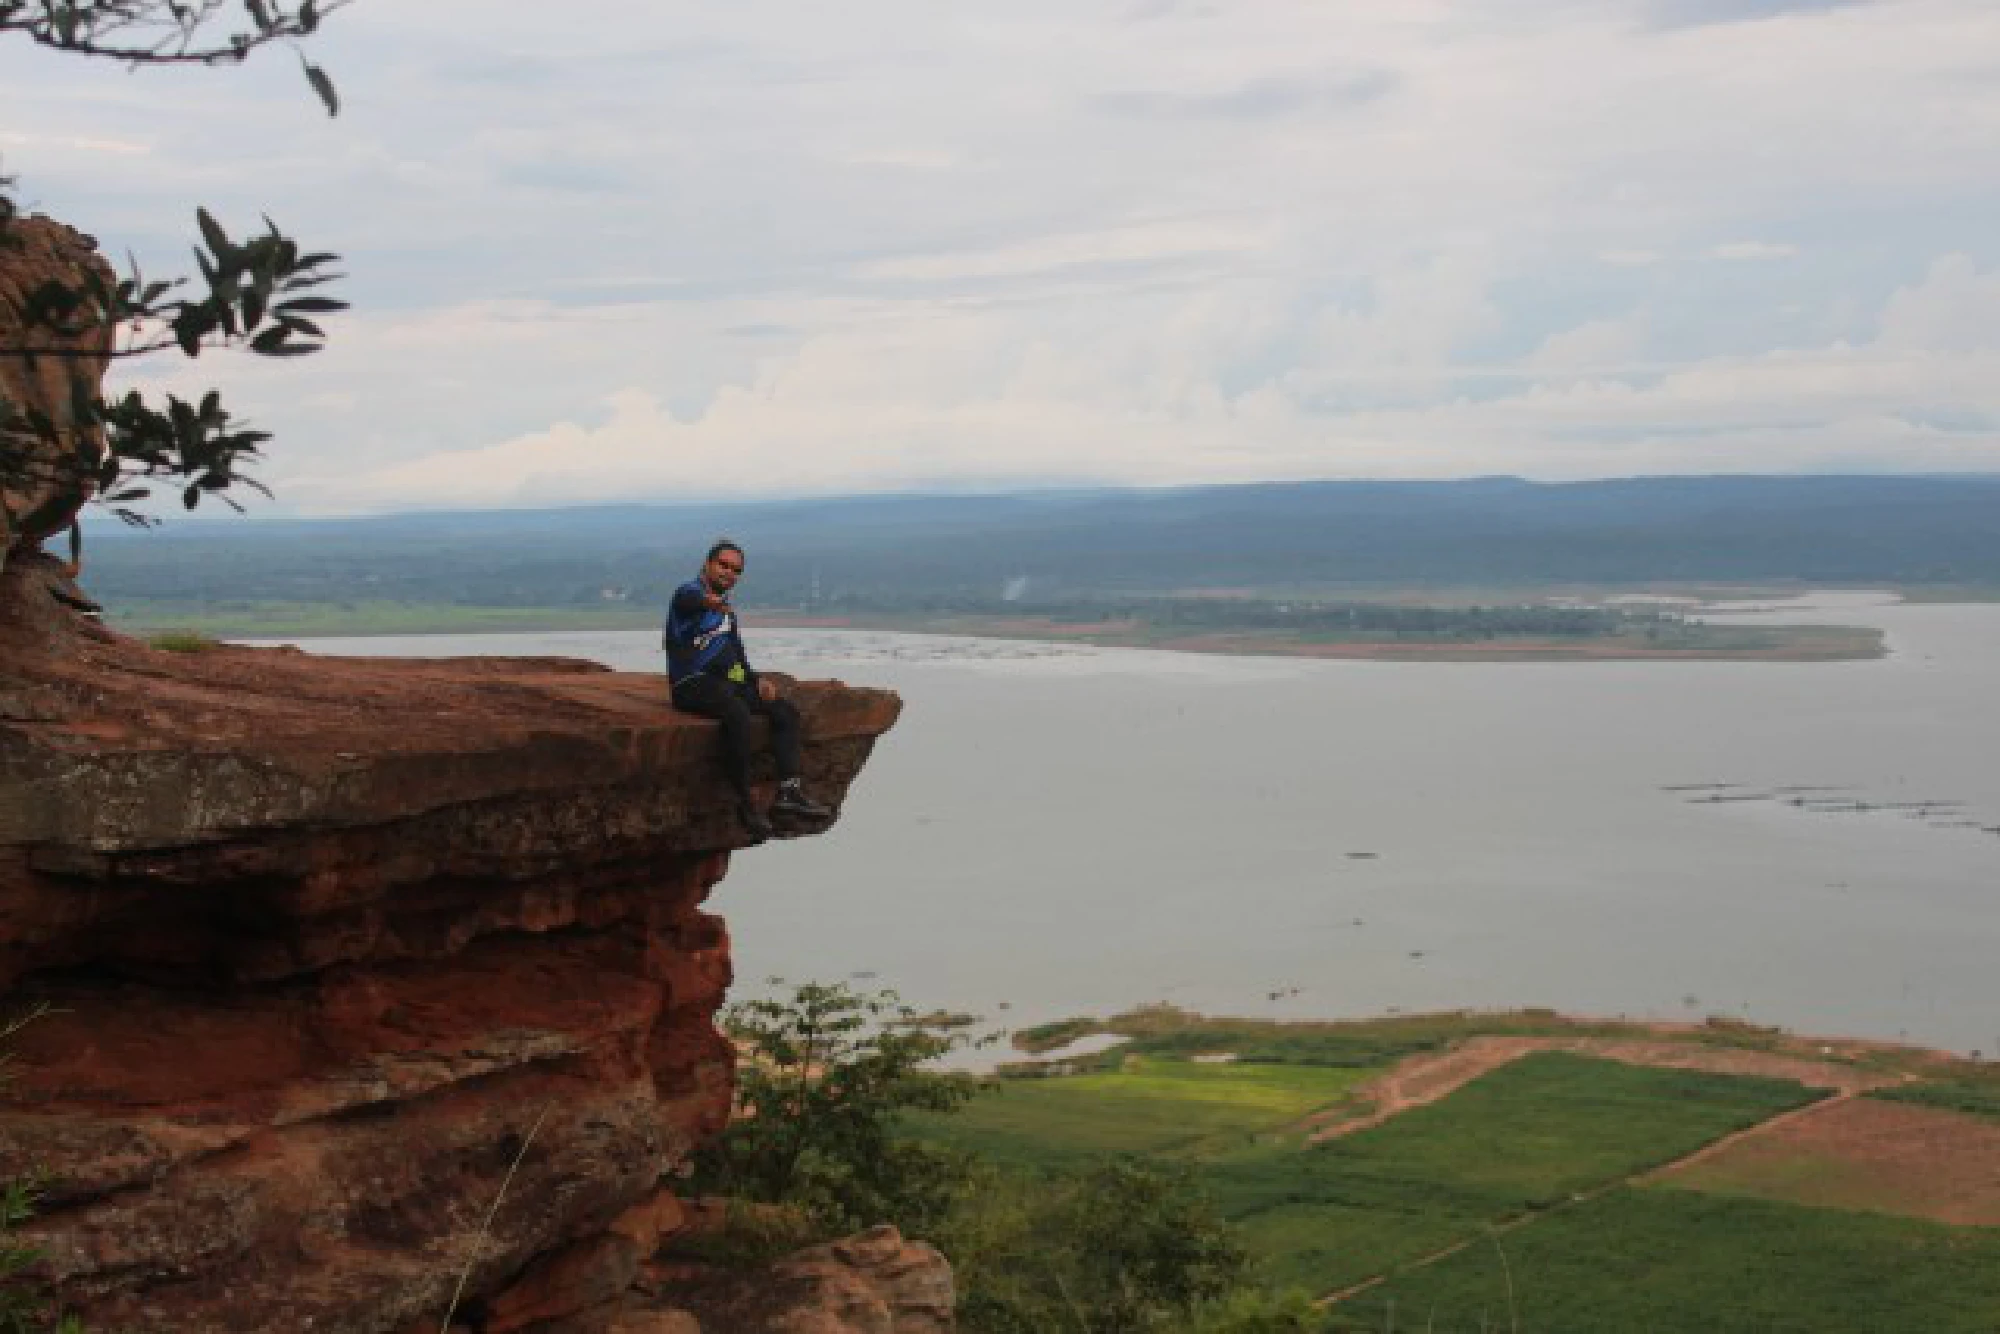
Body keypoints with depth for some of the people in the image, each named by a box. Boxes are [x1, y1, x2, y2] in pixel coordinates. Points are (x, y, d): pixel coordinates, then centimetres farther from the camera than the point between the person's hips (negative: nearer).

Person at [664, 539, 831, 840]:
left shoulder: (726, 608, 23)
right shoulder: (689, 593, -4)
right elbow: (689, 600, -32)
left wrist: (757, 680, 8)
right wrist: (708, 602, -57)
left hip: (726, 681, 9)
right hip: (691, 684, -9)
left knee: (785, 711, -4)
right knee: (738, 713, -36)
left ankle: (788, 792, -16)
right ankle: (745, 801, -30)